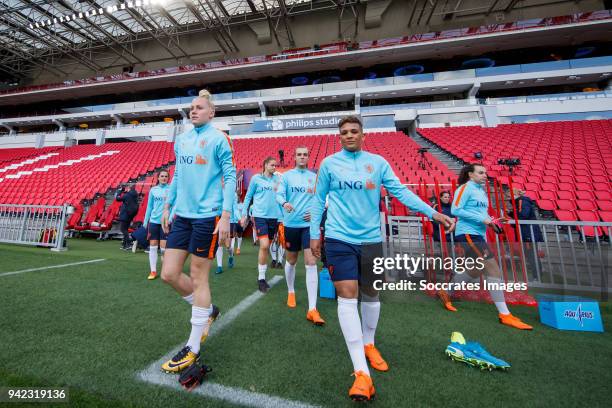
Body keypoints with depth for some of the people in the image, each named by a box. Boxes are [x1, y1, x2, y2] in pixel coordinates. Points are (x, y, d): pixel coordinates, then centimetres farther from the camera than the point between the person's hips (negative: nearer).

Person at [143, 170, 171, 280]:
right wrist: (145, 221, 13)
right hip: (153, 221, 4)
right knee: (152, 246, 7)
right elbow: (149, 206, 14)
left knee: (163, 248, -2)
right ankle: (153, 271, 18)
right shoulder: (153, 190, 9)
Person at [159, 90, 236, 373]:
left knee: (198, 277, 1)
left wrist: (225, 216, -17)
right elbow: (177, 176, 22)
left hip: (206, 216, -7)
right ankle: (208, 310, 32)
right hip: (182, 215, 7)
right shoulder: (181, 140, 17)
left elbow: (230, 177, -9)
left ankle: (193, 348, 20)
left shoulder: (218, 139, -3)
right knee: (169, 274, 6)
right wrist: (167, 206, 17)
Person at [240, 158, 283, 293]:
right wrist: (244, 214, 4)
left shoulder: (277, 179, 9)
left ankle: (261, 276, 27)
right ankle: (261, 279, 1)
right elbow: (248, 197, 6)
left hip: (274, 216, 4)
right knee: (264, 245, -15)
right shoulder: (256, 178, 2)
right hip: (260, 215, -3)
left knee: (267, 246, 11)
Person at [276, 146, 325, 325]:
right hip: (291, 224, 0)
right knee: (291, 261, 15)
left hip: (309, 224, 0)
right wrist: (284, 203, -30)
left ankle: (312, 309, -2)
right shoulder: (287, 176, 3)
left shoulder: (314, 177, 7)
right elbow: (279, 194, -8)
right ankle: (291, 292, 42)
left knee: (311, 263, -8)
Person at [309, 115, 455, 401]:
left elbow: (400, 191, 3)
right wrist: (314, 234, 2)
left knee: (370, 294, 15)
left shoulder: (378, 162, 6)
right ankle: (361, 372, 3)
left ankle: (368, 344, 42)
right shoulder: (329, 163, 3)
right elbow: (318, 200, 5)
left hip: (370, 238, 2)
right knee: (347, 297, -8)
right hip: (339, 238, -2)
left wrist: (432, 212, -6)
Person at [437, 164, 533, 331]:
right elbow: (456, 210, -18)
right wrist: (482, 219, -18)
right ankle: (504, 314, -1)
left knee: (474, 271, 18)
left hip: (478, 235, 10)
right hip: (468, 234, -10)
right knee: (493, 269, -11)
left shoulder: (481, 190, 19)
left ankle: (445, 293, 33)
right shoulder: (465, 188, -8)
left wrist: (491, 221, 6)